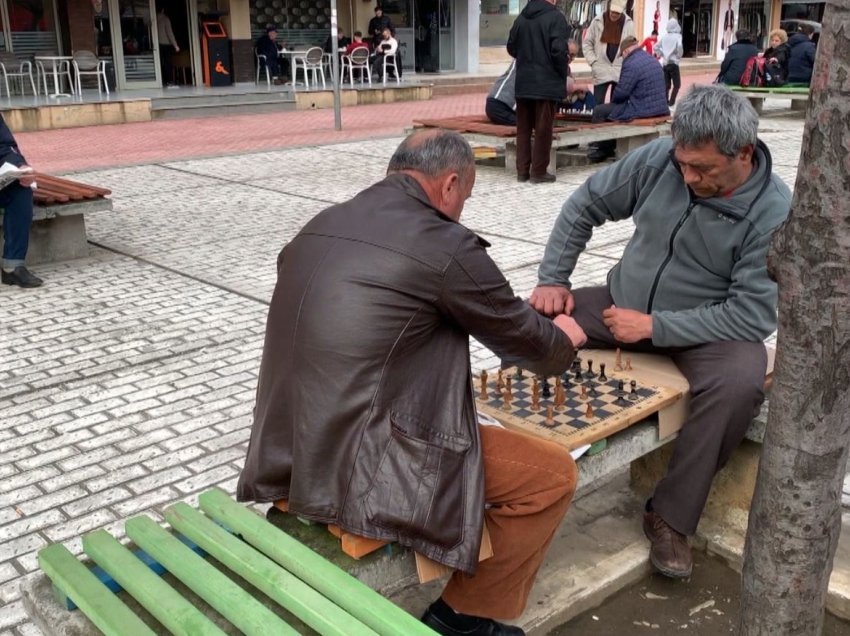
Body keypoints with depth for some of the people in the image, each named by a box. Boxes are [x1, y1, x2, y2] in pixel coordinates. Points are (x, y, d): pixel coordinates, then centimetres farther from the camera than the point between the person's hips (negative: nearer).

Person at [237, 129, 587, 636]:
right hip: (357, 470, -9)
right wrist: (564, 340, 26)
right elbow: (526, 341, 2)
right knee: (552, 474, 3)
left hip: (286, 455, 9)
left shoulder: (320, 225, 11)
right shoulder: (446, 246, -12)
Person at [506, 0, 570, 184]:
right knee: (543, 128, 1)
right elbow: (558, 50, -16)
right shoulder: (555, 17, -10)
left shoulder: (521, 18, 8)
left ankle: (522, 170, 14)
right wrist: (563, 76, -3)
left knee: (523, 127, 11)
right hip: (547, 83, -5)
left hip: (523, 82, 6)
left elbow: (511, 47, 14)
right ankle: (539, 171, 4)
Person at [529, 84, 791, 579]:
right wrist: (553, 280, -3)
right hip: (624, 302, 4)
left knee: (741, 382, -35)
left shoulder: (774, 212, -19)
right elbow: (585, 206, 2)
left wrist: (655, 326, -26)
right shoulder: (660, 158, -10)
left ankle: (672, 516, -16)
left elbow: (755, 314, -23)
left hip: (708, 329, -3)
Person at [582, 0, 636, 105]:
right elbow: (587, 43, 4)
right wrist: (593, 62, -5)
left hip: (621, 71, 1)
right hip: (601, 70, -1)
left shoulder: (629, 23, 1)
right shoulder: (597, 21, -2)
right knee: (597, 103, -1)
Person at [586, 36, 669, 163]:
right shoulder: (653, 60, 13)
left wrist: (613, 99, 10)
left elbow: (621, 93, -14)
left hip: (643, 112, -10)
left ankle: (600, 149, 19)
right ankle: (609, 148, 39)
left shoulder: (631, 64, -16)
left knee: (599, 111, 4)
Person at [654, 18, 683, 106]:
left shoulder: (664, 36, 7)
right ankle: (671, 102, -6)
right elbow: (679, 46, -26)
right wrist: (679, 56, -10)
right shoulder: (677, 36, -8)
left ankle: (665, 102, 8)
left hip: (664, 64, 5)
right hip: (673, 63, -5)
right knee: (677, 84, 4)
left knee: (666, 85, 10)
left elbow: (656, 47, 9)